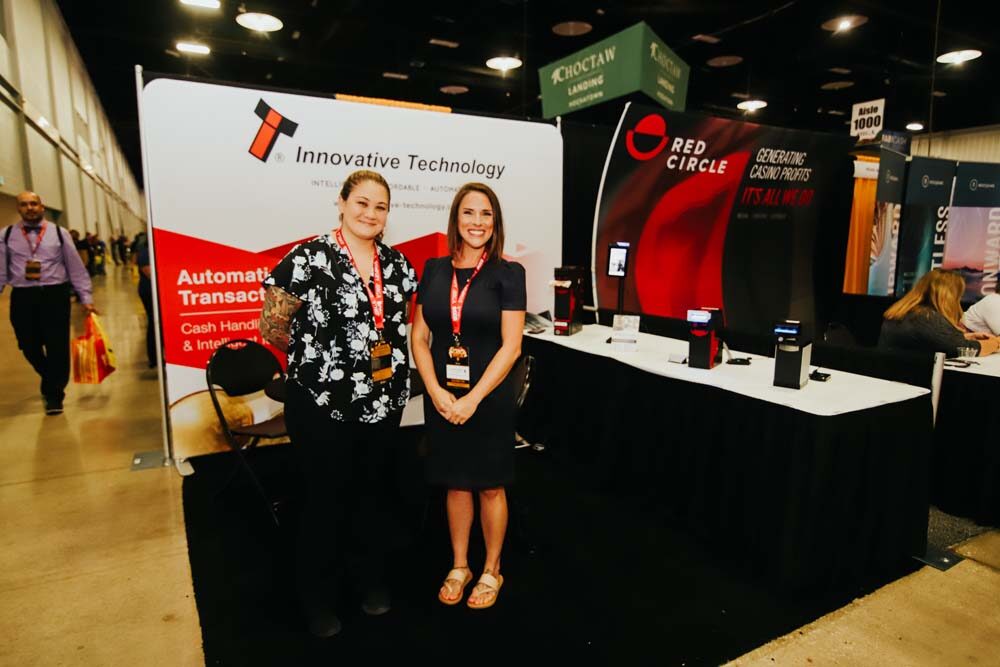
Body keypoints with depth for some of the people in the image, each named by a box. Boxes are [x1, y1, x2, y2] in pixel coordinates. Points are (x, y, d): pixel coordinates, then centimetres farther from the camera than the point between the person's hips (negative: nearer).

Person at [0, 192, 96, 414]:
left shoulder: (59, 233, 4)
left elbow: (76, 267, 4)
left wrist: (86, 298, 1)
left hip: (54, 294, -2)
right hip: (22, 297, 2)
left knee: (58, 347, -1)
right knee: (30, 348, 8)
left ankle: (54, 393, 16)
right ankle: (53, 383, 35)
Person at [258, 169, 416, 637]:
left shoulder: (396, 263, 5)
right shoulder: (309, 258, -13)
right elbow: (271, 325, -7)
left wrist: (391, 361, 10)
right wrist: (315, 355, 4)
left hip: (384, 402, 5)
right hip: (322, 403, -5)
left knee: (375, 493, 18)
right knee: (327, 499, 10)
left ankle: (371, 577, 41)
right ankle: (318, 596, 33)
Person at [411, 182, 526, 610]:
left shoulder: (507, 273, -6)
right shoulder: (434, 270, 3)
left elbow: (511, 346, -11)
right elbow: (419, 337, 3)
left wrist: (472, 399, -14)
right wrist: (436, 391, -9)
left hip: (488, 398, -3)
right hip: (441, 398, 3)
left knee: (489, 487, 11)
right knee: (455, 484, 16)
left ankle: (491, 571, 32)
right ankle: (459, 567, 35)